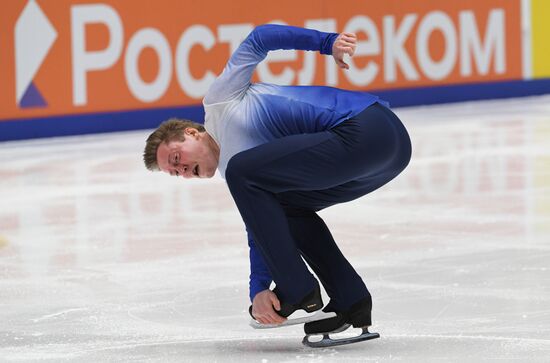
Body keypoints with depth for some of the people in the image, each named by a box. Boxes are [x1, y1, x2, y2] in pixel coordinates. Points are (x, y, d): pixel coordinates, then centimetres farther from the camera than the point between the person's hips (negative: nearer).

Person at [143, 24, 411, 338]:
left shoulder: (219, 103, 7)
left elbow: (260, 39, 1)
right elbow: (262, 230, 16)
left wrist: (328, 43, -10)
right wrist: (259, 290, 1)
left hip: (364, 127, -10)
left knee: (243, 173, -8)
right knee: (282, 208, 23)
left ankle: (298, 292, -9)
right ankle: (350, 302, 13)